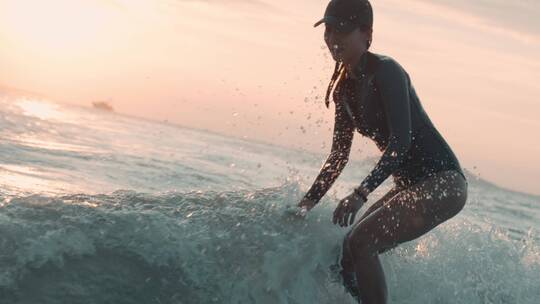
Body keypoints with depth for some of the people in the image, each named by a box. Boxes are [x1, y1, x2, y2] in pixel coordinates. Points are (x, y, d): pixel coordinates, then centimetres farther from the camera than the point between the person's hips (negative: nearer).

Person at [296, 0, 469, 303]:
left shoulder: (386, 71, -15)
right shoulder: (344, 88, 10)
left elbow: (401, 139, -26)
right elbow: (339, 155, 15)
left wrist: (361, 194, -36)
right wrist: (307, 202, 8)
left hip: (444, 182, -9)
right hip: (410, 185, 9)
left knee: (360, 243, -22)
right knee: (348, 253, 7)